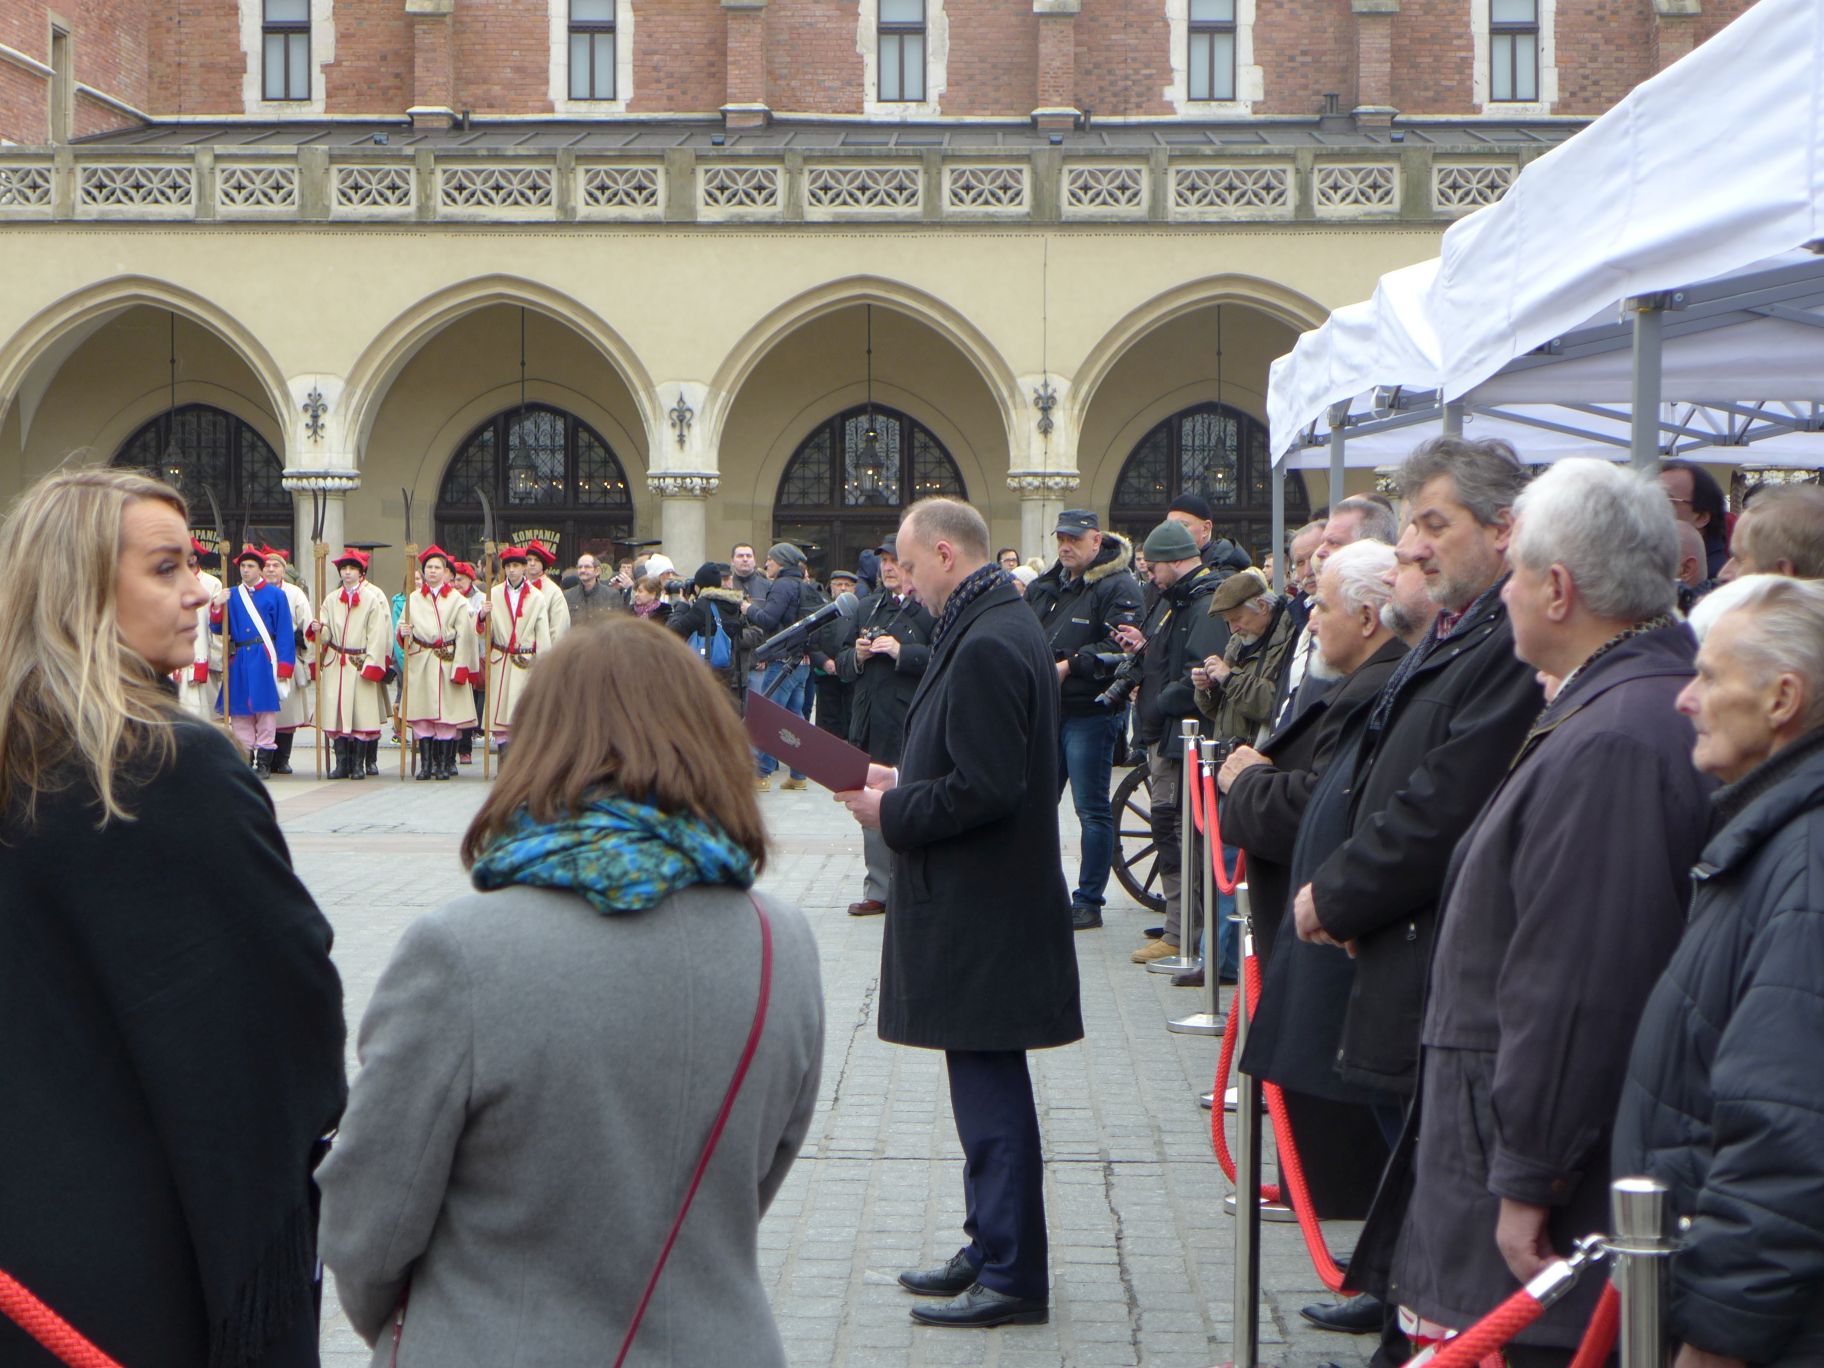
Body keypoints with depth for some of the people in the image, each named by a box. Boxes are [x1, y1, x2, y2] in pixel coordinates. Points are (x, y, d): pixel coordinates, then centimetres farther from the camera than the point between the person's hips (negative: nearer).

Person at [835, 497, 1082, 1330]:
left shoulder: (987, 646, -20)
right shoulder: (998, 628, 12)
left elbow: (986, 790, -25)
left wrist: (892, 811, -13)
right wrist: (901, 784, 11)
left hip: (981, 913, -11)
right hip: (981, 904, 11)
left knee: (990, 1090, -4)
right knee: (986, 1087, 17)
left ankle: (1012, 1278, 3)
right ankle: (992, 1252, 28)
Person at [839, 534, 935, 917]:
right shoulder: (868, 608, 19)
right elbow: (843, 663, 22)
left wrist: (902, 652, -18)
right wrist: (857, 656, 1)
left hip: (911, 726, -7)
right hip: (870, 724, 7)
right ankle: (879, 889, 17)